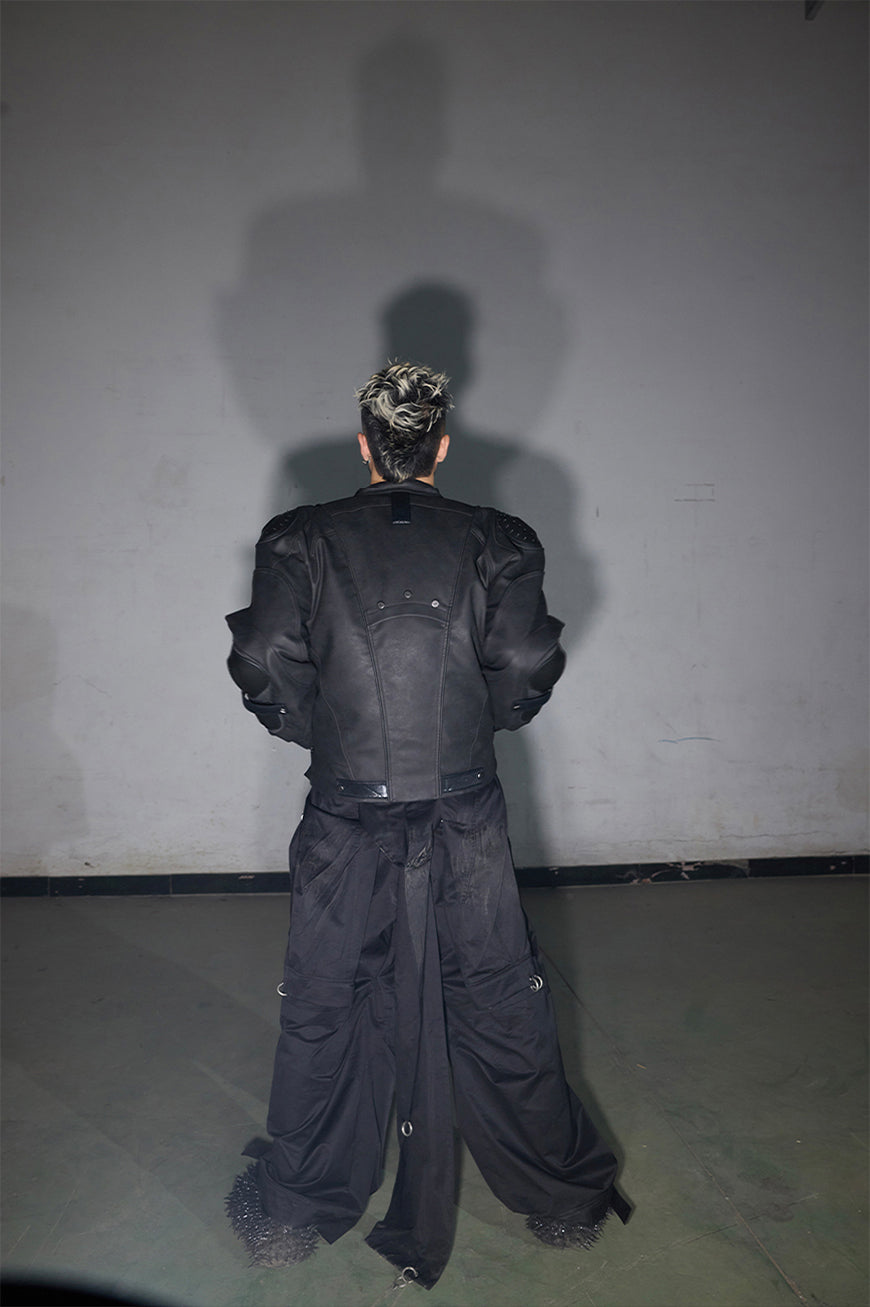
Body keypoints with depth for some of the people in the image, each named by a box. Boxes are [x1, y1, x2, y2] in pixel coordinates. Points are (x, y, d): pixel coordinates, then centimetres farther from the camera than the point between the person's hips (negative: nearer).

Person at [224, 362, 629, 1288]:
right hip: (465, 823, 0)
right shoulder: (496, 542, -4)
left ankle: (289, 1213, 38)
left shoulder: (300, 541, -4)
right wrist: (476, 721, 8)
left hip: (344, 828, 0)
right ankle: (566, 1200, 37)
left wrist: (320, 730, 5)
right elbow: (528, 666, -11)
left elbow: (265, 666, -12)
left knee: (320, 1019, 17)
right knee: (502, 1013, 16)